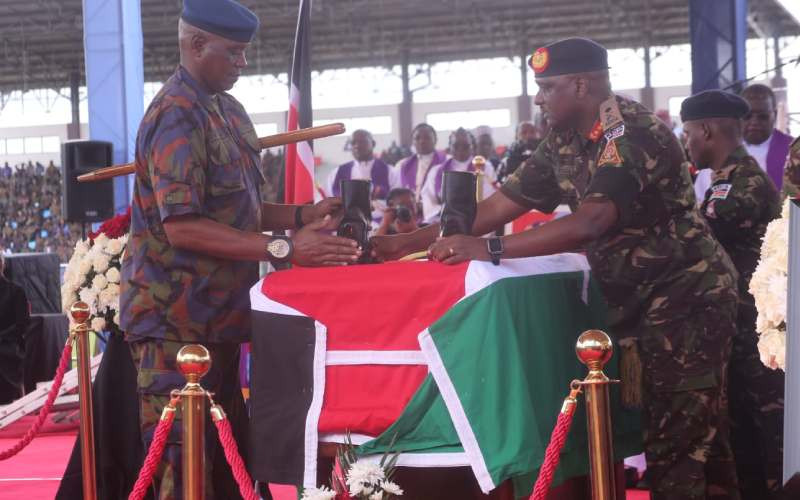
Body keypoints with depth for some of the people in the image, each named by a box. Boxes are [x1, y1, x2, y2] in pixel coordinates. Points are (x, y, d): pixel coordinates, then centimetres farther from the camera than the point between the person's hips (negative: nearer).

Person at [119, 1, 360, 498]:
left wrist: (302, 215, 3)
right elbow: (181, 227, -25)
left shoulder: (227, 110, 12)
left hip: (218, 316, 9)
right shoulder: (178, 115, -18)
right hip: (177, 322, -9)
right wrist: (283, 248, -29)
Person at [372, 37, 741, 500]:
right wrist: (410, 242, 2)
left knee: (679, 440, -9)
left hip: (686, 296, -8)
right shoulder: (565, 144, 5)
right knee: (696, 434, 11)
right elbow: (502, 203, 7)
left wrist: (489, 249, -34)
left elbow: (590, 222, -34)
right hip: (639, 299, 8)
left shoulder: (635, 134, -22)